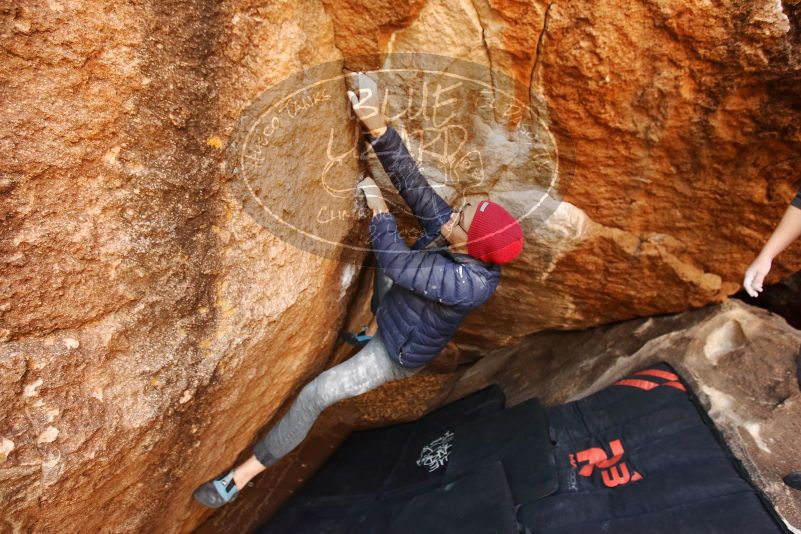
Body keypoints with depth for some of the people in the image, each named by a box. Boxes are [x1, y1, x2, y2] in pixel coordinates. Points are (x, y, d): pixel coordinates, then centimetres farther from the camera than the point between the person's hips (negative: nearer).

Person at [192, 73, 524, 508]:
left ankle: (248, 470, 6)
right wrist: (376, 126, -32)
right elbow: (411, 180, -22)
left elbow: (394, 263, -38)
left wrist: (377, 206, -26)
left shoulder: (470, 282, -38)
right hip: (392, 322, 8)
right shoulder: (448, 228, -18)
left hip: (398, 356, -8)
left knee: (315, 394, -12)